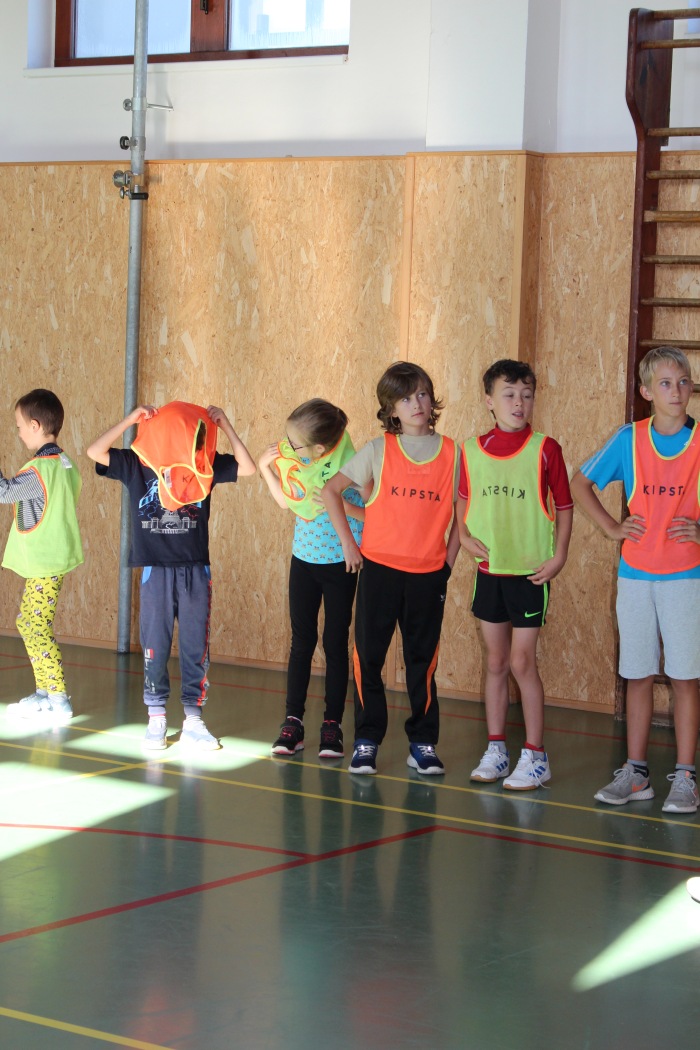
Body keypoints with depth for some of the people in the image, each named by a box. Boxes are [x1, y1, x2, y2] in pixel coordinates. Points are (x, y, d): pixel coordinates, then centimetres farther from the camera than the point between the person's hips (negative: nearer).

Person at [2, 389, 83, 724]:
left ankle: (58, 701, -7)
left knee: (37, 627, -7)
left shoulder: (39, 468, -20)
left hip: (45, 564, -10)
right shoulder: (65, 464, 8)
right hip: (48, 561, 10)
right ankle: (43, 694, 22)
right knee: (28, 623, 17)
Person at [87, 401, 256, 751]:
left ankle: (193, 720, 11)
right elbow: (95, 451, -14)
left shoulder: (205, 464, -1)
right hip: (156, 569, -1)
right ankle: (156, 719, 14)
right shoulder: (137, 464, -5)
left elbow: (247, 468, -6)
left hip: (196, 571, 1)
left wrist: (226, 427, -13)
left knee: (196, 647, 4)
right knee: (155, 646, 4)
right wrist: (130, 420, -20)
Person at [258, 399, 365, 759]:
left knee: (335, 644, 2)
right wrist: (266, 468, -1)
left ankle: (332, 724, 10)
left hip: (340, 564, -5)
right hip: (304, 560, 5)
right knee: (301, 641, 6)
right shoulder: (295, 459, -7)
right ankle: (293, 721, 10)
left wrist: (343, 506, -30)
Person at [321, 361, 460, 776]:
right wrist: (348, 543, 0)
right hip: (379, 568, 0)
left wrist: (449, 559, 2)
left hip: (428, 574, 0)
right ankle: (367, 741, 12)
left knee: (423, 659, 7)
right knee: (369, 656, 2)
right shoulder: (379, 451, -2)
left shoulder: (452, 453, 1)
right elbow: (331, 490, 3)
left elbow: (463, 511, 10)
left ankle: (423, 742, 17)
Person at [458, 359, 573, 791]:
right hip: (489, 569, 4)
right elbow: (464, 499, 16)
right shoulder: (473, 449, 3)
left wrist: (559, 556, -8)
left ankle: (535, 756, 5)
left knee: (522, 662, -4)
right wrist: (464, 535, 1)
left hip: (530, 571, -4)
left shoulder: (545, 448, -7)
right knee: (496, 662, 11)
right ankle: (496, 749, 20)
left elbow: (564, 506, -2)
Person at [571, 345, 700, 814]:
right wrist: (612, 527, 5)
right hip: (635, 575, 2)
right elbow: (581, 483, 14)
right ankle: (635, 774, 16)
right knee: (638, 675, 8)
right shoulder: (629, 439, 2)